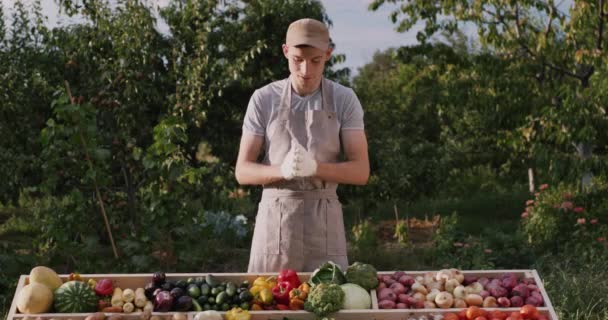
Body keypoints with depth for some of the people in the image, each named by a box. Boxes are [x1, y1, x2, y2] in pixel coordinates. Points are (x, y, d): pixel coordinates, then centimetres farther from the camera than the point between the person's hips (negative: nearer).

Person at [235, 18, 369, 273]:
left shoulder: (344, 100, 1)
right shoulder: (263, 99, 1)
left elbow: (361, 171, -4)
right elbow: (243, 171, 0)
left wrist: (314, 167, -21)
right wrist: (282, 170, -20)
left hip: (324, 222, 0)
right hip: (274, 219, 0)